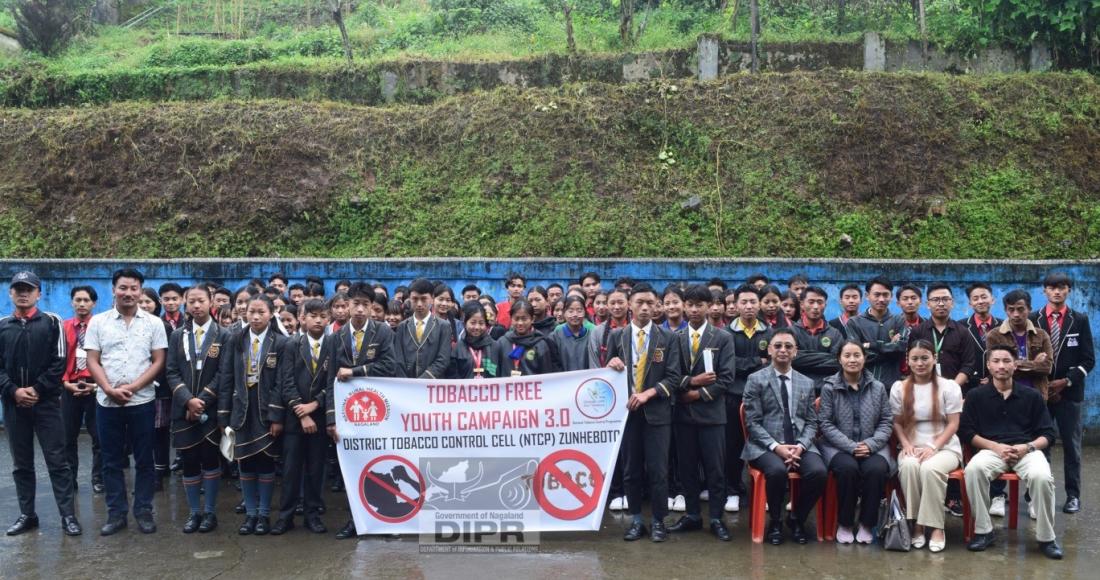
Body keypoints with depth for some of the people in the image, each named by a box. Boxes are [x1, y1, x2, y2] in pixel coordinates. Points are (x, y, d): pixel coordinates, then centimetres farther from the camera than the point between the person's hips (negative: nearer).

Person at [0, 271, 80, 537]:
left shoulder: (52, 322, 2)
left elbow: (59, 362, -4)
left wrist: (37, 390, -13)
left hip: (46, 403, -3)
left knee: (57, 461, -3)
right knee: (21, 463, 10)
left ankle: (68, 515, 0)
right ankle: (27, 515, 18)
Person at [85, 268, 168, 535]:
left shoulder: (153, 323, 1)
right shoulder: (98, 322, 3)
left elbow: (158, 362, -2)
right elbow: (92, 361, 1)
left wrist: (132, 387, -12)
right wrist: (110, 389, -13)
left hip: (142, 401, -1)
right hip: (107, 402, 1)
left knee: (144, 460, 4)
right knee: (112, 461, 7)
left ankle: (144, 511, 14)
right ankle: (116, 513, 15)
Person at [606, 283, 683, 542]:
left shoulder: (668, 338, 3)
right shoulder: (617, 336, 7)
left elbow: (673, 377, -3)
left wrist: (648, 393, -15)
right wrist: (610, 364, -12)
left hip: (656, 411, -2)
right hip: (626, 410, 2)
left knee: (658, 469, -1)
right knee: (631, 469, 7)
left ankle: (659, 521, 10)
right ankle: (636, 520, 17)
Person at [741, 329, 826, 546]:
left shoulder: (807, 383, 15)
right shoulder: (756, 380, 3)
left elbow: (811, 422, 11)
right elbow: (753, 422, -3)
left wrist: (800, 446, -9)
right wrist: (776, 446, -17)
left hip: (799, 445, 3)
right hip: (766, 445, -3)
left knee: (818, 471, -27)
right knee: (777, 470, -35)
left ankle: (797, 518, 1)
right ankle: (775, 521, -6)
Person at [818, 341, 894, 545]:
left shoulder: (878, 388, 8)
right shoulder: (829, 388, 1)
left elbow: (886, 422, 7)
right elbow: (826, 424, -3)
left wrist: (871, 444, -11)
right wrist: (851, 446, -15)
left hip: (871, 446, 2)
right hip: (838, 446, -2)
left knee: (877, 469, -30)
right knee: (847, 468, -33)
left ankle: (866, 524, -12)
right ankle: (844, 524, -13)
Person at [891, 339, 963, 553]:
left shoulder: (949, 387, 0)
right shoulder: (899, 388, 7)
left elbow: (953, 424, -4)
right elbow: (897, 423, 7)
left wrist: (933, 447, -17)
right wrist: (906, 445, -11)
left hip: (945, 448, -2)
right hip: (912, 448, 2)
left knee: (930, 468, -35)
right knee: (909, 465, -34)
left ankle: (935, 527, -23)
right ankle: (916, 524, -23)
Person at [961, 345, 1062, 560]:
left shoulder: (1032, 396, 12)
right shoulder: (976, 396, 10)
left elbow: (1048, 434, 10)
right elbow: (966, 431, 5)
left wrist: (1027, 447, -11)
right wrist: (996, 446, -10)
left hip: (1027, 450, 0)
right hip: (992, 450, 0)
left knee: (1042, 477, -33)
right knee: (973, 469, -34)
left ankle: (1046, 538, -14)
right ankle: (984, 531, -19)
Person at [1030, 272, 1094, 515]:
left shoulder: (1080, 320, 3)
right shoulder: (1034, 319, 3)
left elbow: (1088, 359, 1)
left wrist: (1066, 381, -10)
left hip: (1070, 391, 0)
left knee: (1071, 445, 4)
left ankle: (1073, 495, 11)